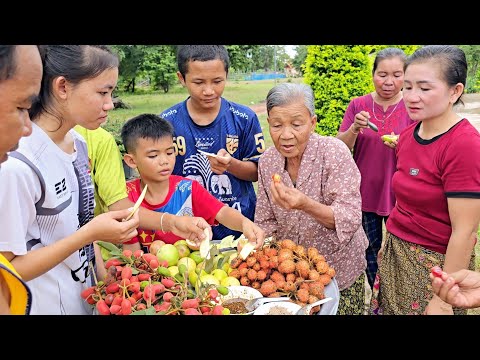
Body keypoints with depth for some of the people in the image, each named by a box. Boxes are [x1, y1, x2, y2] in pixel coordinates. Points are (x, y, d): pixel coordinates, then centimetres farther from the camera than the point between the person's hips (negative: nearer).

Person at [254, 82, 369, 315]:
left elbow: (351, 220, -27)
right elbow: (266, 222, 1)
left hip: (339, 270, -3)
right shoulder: (267, 161, -9)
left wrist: (306, 205, -42)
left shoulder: (334, 152, -21)